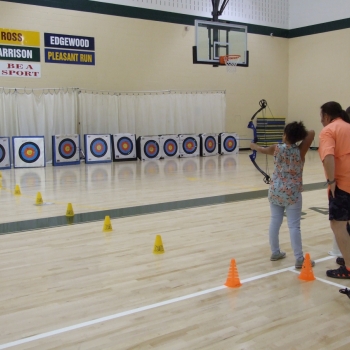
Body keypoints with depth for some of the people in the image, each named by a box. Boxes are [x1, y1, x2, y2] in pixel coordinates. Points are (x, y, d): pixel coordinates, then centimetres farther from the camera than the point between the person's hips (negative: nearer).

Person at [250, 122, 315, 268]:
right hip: (293, 193, -3)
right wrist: (300, 133, 8)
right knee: (294, 226, -4)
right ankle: (299, 259, -2)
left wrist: (255, 146, 38)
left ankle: (275, 252, 24)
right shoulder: (300, 150, -11)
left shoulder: (277, 148, -3)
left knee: (274, 221, 13)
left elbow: (263, 150, 17)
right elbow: (311, 133, -7)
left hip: (275, 191, 4)